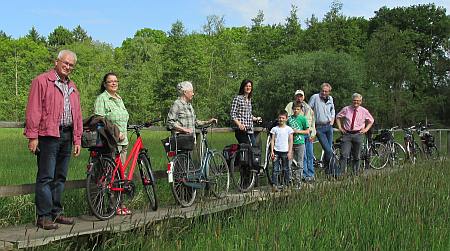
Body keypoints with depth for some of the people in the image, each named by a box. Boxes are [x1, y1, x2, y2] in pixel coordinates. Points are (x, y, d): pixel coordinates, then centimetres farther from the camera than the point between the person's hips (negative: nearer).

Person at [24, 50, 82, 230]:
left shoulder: (72, 88, 21)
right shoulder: (42, 81, 0)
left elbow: (77, 115, 21)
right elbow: (33, 110, -7)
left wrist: (77, 140, 14)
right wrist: (32, 136, -13)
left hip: (66, 136, 7)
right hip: (48, 136, -7)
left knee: (60, 177, 11)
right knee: (46, 177, -6)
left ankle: (56, 213, 19)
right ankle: (44, 217, -1)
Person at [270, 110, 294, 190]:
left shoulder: (289, 129, 3)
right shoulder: (275, 129, 6)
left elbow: (290, 141, 2)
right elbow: (272, 140, 5)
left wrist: (290, 152, -5)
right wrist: (272, 151, -3)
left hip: (285, 151, -1)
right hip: (276, 151, 1)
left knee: (286, 169, 6)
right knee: (275, 169, -4)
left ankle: (287, 185, 15)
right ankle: (275, 185, -5)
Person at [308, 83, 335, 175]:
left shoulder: (330, 99, 11)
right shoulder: (315, 97, -7)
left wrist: (332, 118, 15)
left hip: (329, 126, 5)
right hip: (319, 127, -5)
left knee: (329, 148, 5)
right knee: (328, 150, -12)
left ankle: (327, 169, 20)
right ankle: (333, 170, 3)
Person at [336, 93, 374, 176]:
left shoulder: (364, 111, 6)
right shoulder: (346, 109, 4)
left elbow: (371, 121, 20)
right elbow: (338, 117, 18)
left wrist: (366, 129, 6)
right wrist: (340, 127, 7)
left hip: (358, 135, 1)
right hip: (347, 134, -1)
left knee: (356, 156, 8)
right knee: (344, 155, -11)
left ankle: (355, 173, 21)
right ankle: (338, 173, -12)